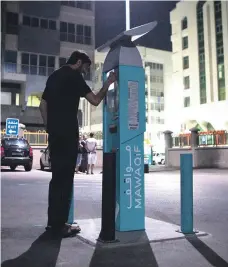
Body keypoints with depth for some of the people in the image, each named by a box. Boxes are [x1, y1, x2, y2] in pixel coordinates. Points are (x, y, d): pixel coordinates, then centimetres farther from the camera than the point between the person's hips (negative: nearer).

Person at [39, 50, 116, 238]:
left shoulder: (54, 76, 20)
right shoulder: (74, 76, -5)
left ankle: (53, 222, 17)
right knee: (65, 178, -5)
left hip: (54, 132, 9)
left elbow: (43, 105, 18)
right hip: (68, 133, -8)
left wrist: (50, 127, 17)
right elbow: (95, 100, -9)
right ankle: (59, 225, -1)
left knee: (57, 176, 12)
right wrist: (108, 83, 4)